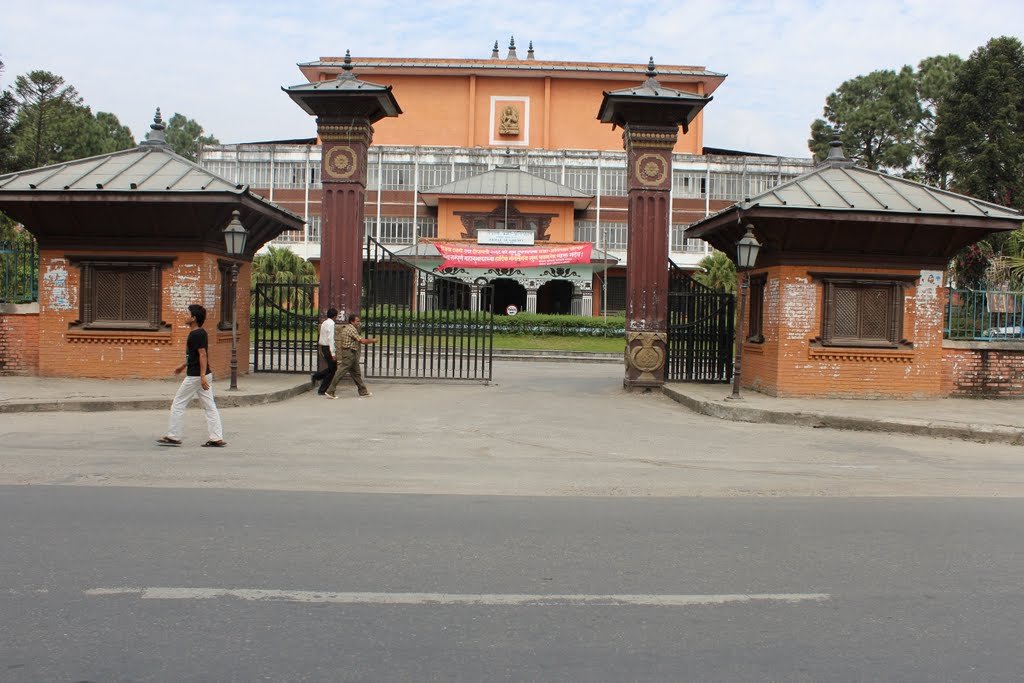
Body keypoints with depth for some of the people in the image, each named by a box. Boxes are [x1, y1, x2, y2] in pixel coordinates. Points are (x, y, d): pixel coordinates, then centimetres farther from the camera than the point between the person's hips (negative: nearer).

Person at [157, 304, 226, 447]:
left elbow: (203, 355, -23)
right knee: (210, 407, 6)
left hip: (194, 376, -9)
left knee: (178, 405, 3)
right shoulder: (201, 333, 13)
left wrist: (202, 376, -27)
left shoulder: (195, 334, -15)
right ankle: (217, 438, 4)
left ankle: (173, 437, 10)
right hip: (203, 376, 9)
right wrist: (184, 365, 33)